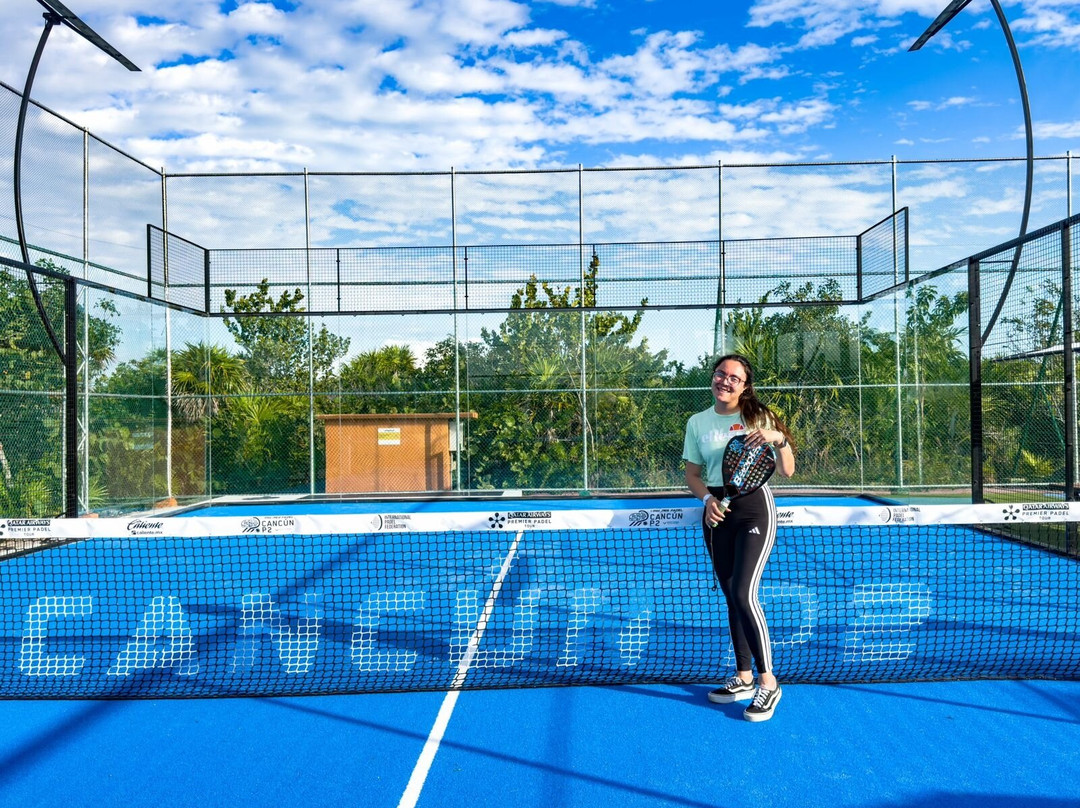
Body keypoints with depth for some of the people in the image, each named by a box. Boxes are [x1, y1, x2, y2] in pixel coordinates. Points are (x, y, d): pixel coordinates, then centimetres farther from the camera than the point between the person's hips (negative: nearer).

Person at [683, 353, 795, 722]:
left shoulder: (760, 417, -3)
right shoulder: (697, 423, 7)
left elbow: (787, 471, -3)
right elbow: (693, 472, 12)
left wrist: (779, 439, -21)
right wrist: (707, 498, -7)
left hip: (754, 507, -4)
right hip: (717, 512, 4)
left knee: (744, 593, -15)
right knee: (731, 598, 10)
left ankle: (768, 682, -3)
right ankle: (744, 678, 23)